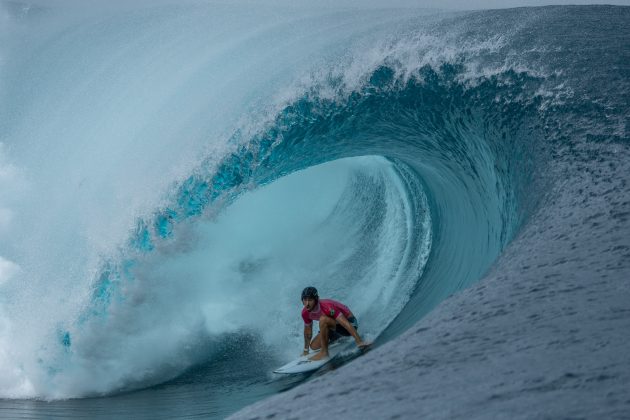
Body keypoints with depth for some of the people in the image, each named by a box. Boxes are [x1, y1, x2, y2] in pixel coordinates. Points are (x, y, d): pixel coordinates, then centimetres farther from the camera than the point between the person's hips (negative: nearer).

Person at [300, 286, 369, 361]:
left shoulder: (327, 307, -33)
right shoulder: (305, 313, -11)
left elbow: (346, 324, -38)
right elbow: (308, 330, 8)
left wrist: (360, 342, -44)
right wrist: (306, 351, 16)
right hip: (335, 326, 8)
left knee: (323, 319, -33)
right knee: (314, 346, -1)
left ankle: (324, 352, -22)